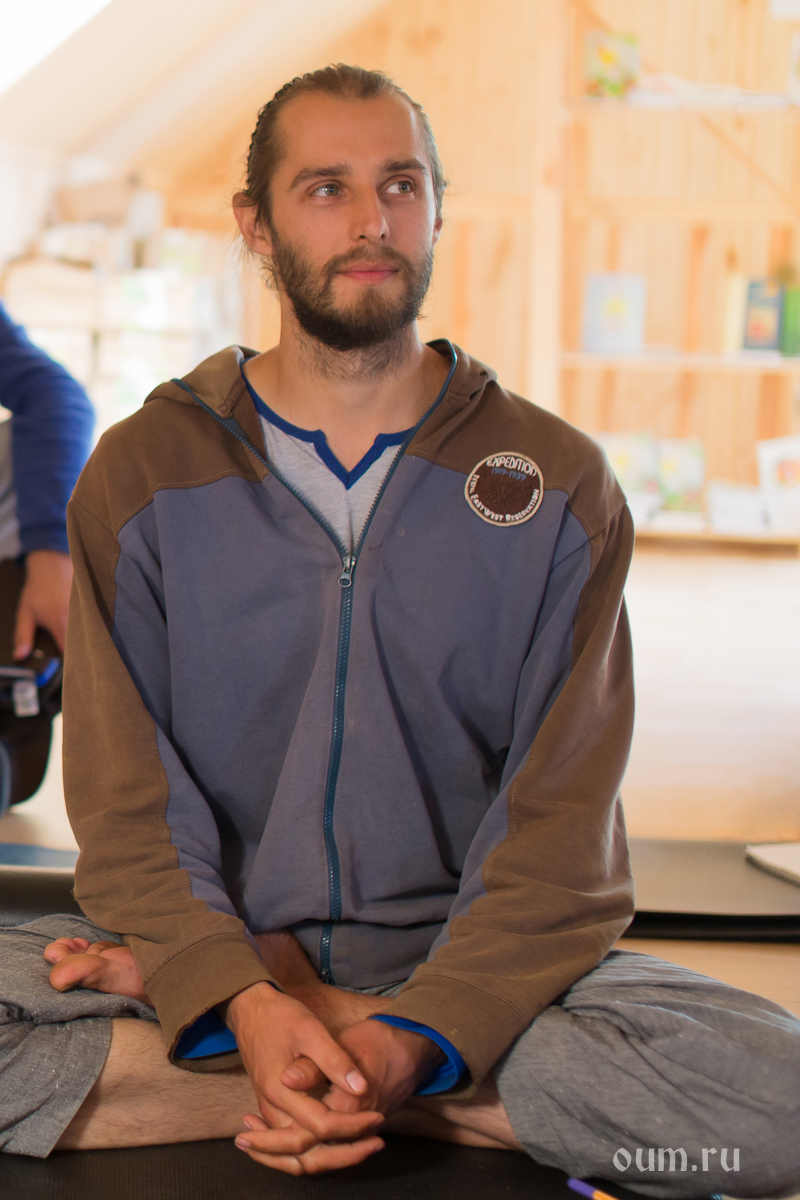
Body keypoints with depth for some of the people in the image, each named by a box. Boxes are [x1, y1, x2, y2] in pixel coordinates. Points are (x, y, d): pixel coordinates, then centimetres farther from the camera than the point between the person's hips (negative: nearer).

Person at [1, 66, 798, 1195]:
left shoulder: (561, 485, 1)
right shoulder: (140, 476, 2)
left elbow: (559, 827, -6)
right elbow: (129, 810, -4)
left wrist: (410, 1041, -23)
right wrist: (249, 1007, -24)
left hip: (468, 957, 0)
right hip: (213, 935, 0)